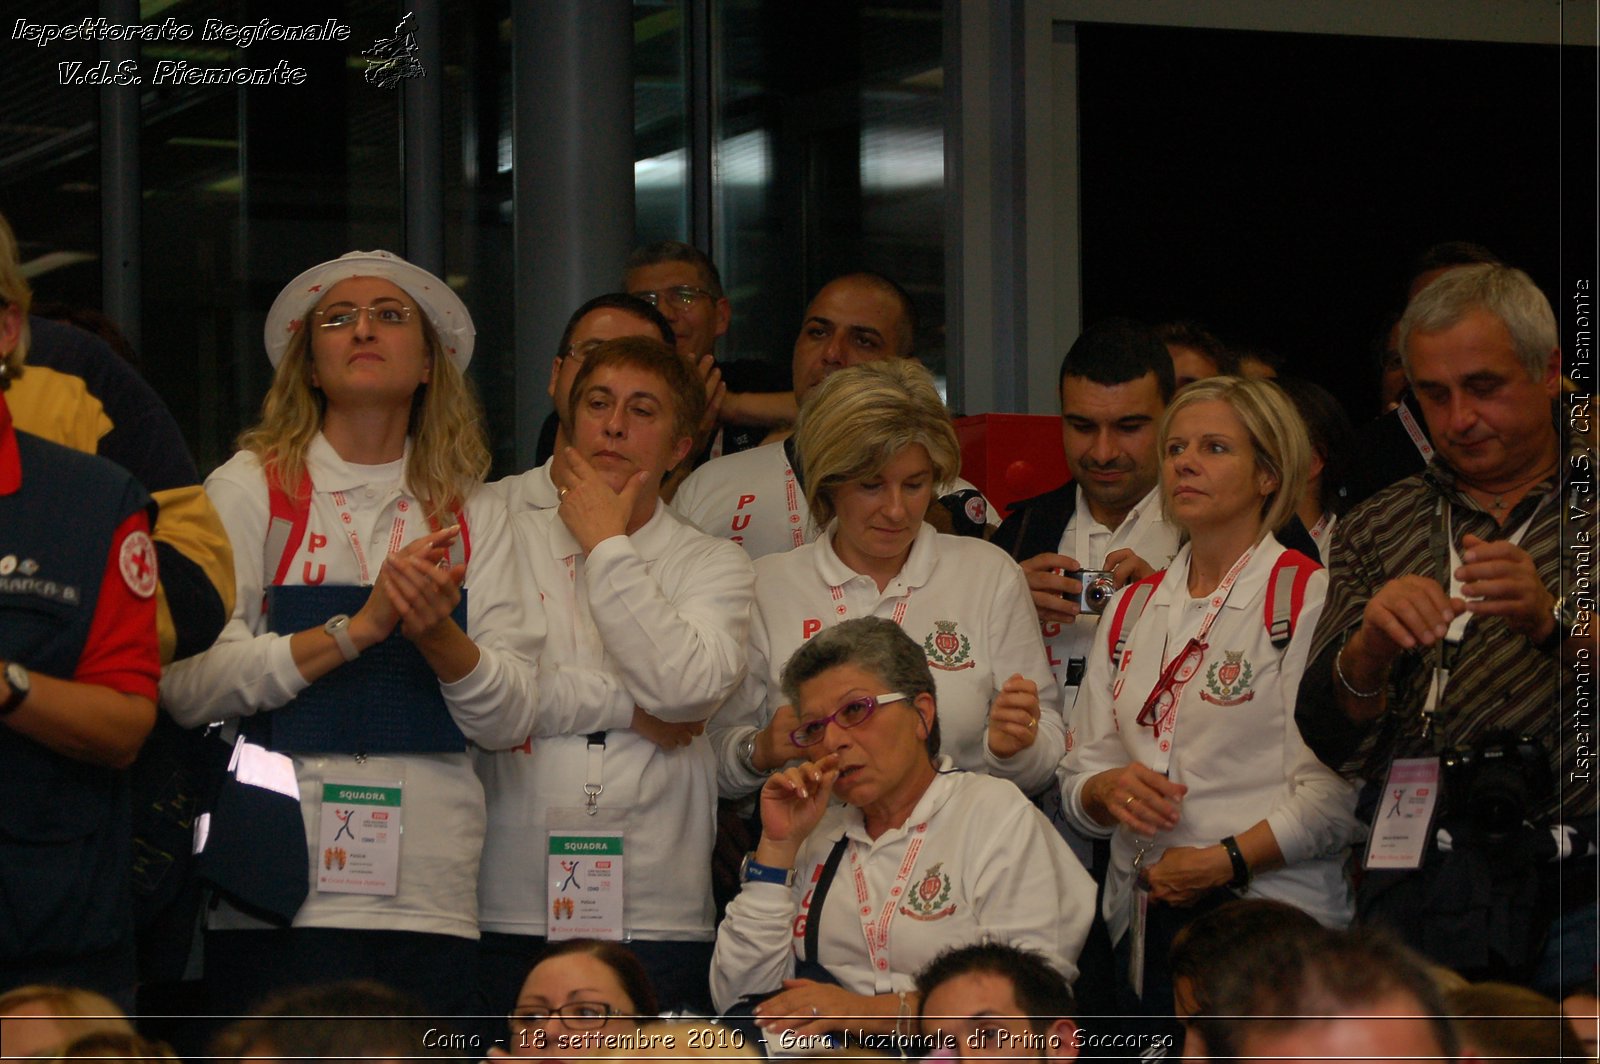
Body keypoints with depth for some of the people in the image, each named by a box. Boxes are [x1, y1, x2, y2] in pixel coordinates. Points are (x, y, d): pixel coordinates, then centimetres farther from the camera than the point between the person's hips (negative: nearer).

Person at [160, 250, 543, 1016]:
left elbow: (510, 720, 7)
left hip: (433, 898, 3)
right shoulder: (249, 490, 5)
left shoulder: (473, 519, 15)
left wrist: (437, 631, -12)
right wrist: (357, 628, -14)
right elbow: (186, 685, -8)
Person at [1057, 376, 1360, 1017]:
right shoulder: (1132, 609, 17)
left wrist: (1224, 861, -19)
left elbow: (1333, 795, -13)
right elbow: (1079, 775, 16)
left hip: (1271, 922, -5)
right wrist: (1109, 788, -6)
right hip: (1140, 925, 5)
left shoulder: (1308, 597, -4)